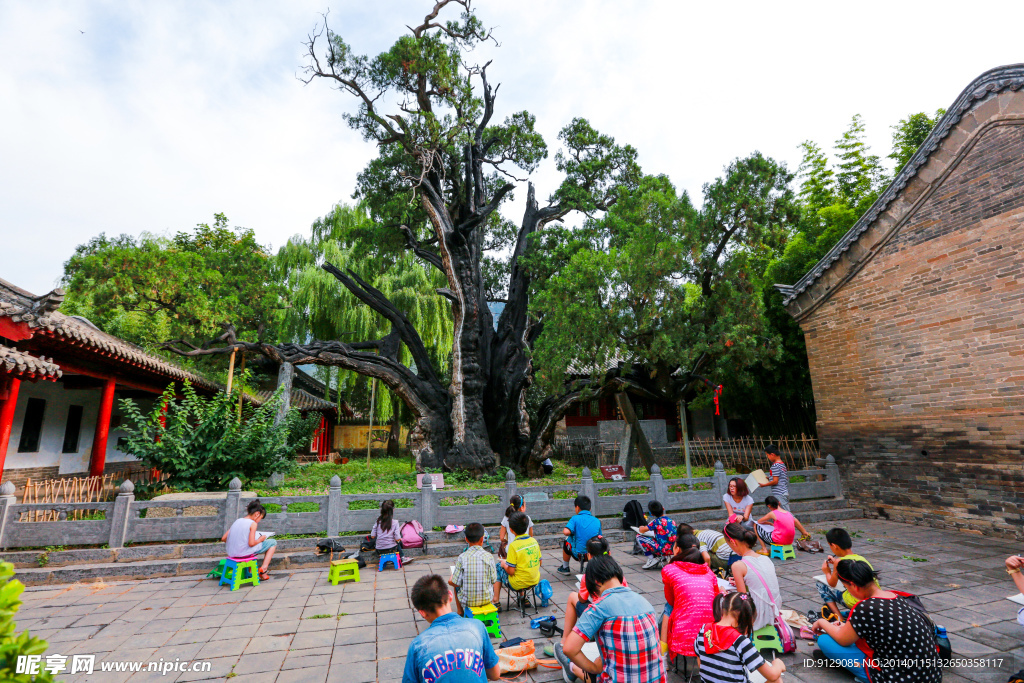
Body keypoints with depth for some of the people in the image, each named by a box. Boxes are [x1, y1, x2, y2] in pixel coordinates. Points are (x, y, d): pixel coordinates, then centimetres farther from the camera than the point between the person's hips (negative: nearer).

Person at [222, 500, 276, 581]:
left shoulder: (237, 521, 9)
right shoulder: (253, 523, -11)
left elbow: (223, 538, 9)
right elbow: (251, 543, -18)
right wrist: (260, 540, 1)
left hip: (231, 553, 8)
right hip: (245, 553, -8)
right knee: (272, 542, 8)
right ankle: (263, 569, 3)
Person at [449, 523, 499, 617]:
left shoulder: (462, 557, -16)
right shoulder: (488, 556, -13)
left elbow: (456, 583, -11)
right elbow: (494, 581, -5)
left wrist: (450, 581, 11)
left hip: (467, 601, -1)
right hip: (487, 599, 1)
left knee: (456, 586, 29)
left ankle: (460, 612, 37)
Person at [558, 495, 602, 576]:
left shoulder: (575, 518, -9)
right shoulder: (597, 520, 3)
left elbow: (566, 532, -21)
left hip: (579, 554, -4)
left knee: (566, 542, 24)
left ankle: (565, 568, 36)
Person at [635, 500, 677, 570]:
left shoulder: (655, 522, -12)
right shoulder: (671, 521, 5)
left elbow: (642, 530, -9)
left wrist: (641, 527, 17)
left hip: (663, 550, -7)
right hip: (673, 550, 7)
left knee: (639, 537, 2)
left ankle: (651, 559, 2)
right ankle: (656, 558, 16)